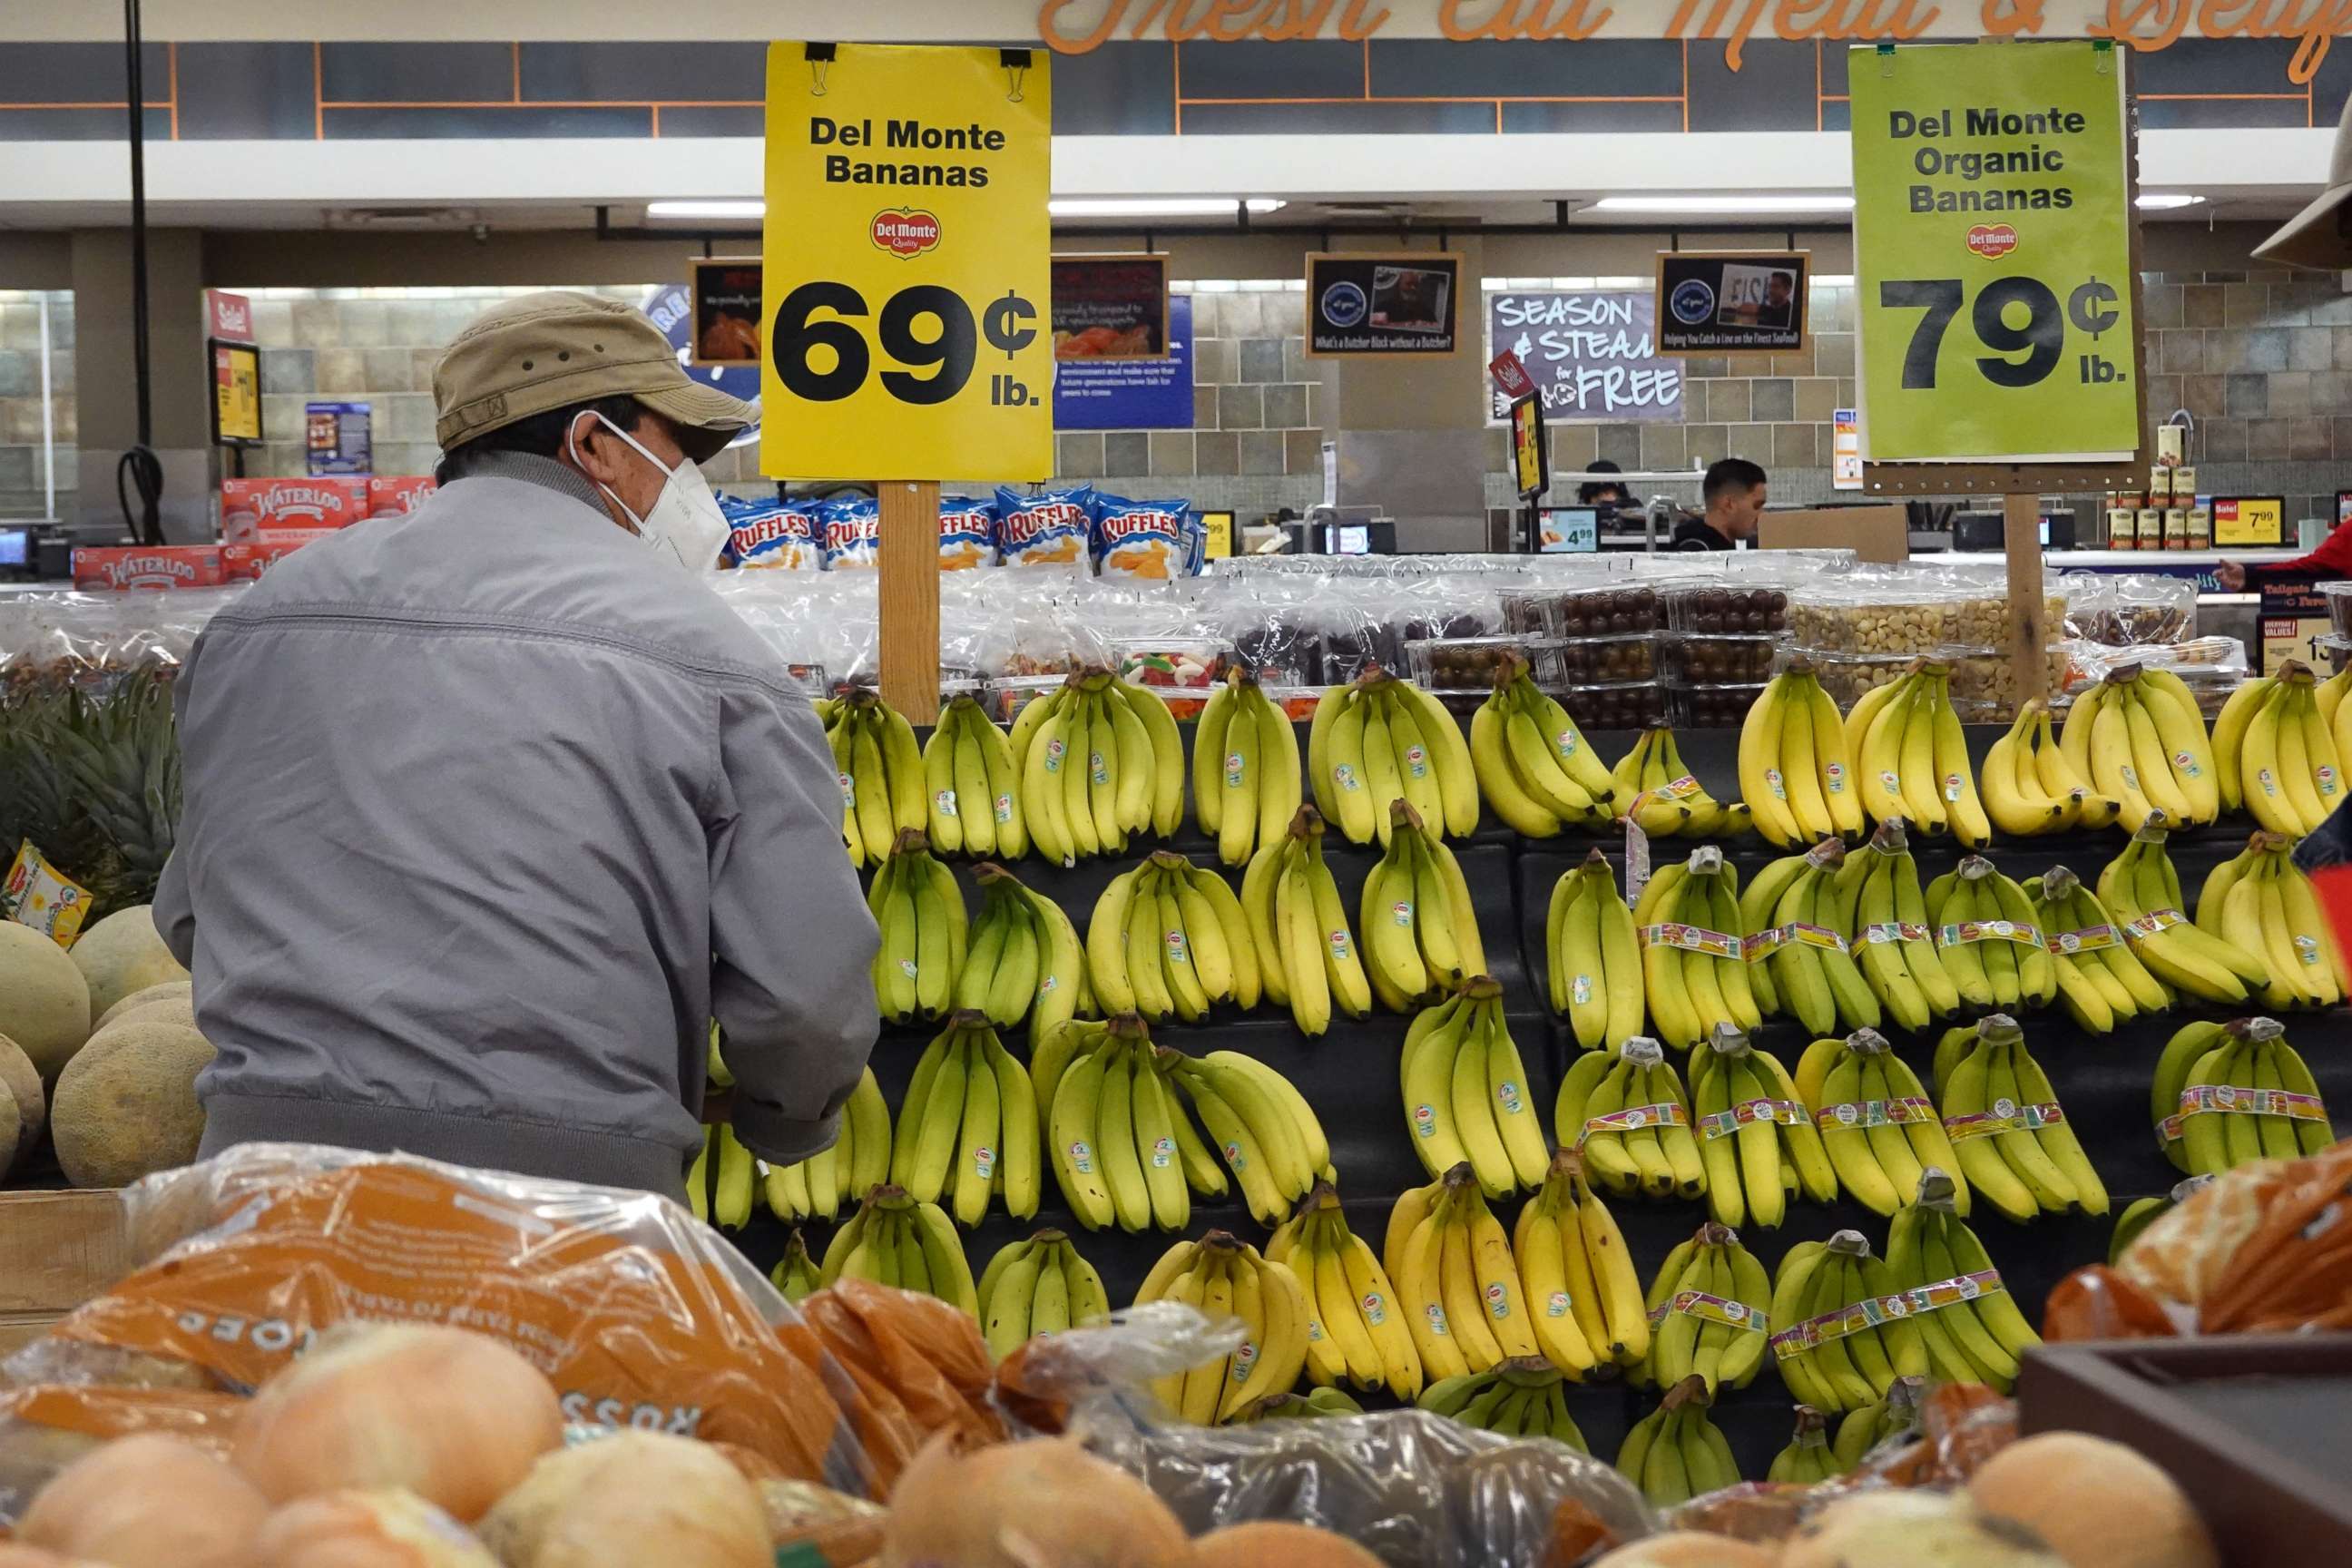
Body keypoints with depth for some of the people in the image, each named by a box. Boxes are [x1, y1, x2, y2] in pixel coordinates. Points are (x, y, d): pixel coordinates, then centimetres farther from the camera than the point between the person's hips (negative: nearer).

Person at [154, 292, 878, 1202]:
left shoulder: (255, 621, 11)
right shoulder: (701, 653, -3)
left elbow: (189, 916, 18)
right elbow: (807, 995, -6)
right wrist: (783, 1126, 16)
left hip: (265, 1155, 4)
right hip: (564, 1178, -4)